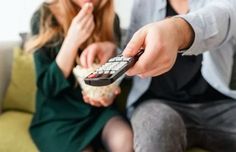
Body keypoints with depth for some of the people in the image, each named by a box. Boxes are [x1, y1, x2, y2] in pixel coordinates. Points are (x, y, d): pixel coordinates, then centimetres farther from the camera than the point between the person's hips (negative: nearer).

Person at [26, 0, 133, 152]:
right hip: (57, 114, -2)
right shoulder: (44, 17, -11)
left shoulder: (110, 19, -1)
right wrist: (72, 40, -24)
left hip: (98, 108, 3)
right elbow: (48, 87, -13)